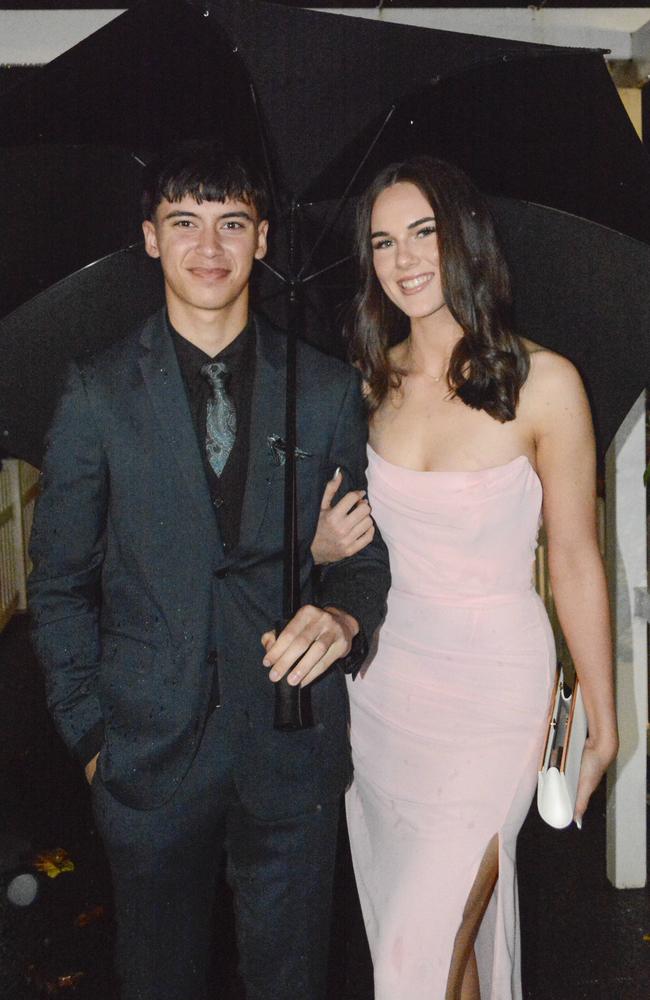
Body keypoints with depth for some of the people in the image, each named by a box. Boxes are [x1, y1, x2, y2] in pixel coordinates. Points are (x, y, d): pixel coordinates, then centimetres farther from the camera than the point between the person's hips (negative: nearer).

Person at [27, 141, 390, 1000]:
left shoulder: (328, 389, 1)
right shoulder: (98, 393, -1)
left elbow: (368, 546, 7)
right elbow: (61, 583, 2)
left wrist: (345, 614, -15)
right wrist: (90, 731, -1)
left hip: (294, 749, 1)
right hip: (150, 752, 0)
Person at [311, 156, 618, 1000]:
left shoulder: (543, 382, -10)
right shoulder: (372, 380, 3)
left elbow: (576, 562, -6)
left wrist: (602, 724, -2)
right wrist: (325, 546, -6)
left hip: (495, 682, -4)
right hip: (383, 672, 5)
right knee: (400, 919, 17)